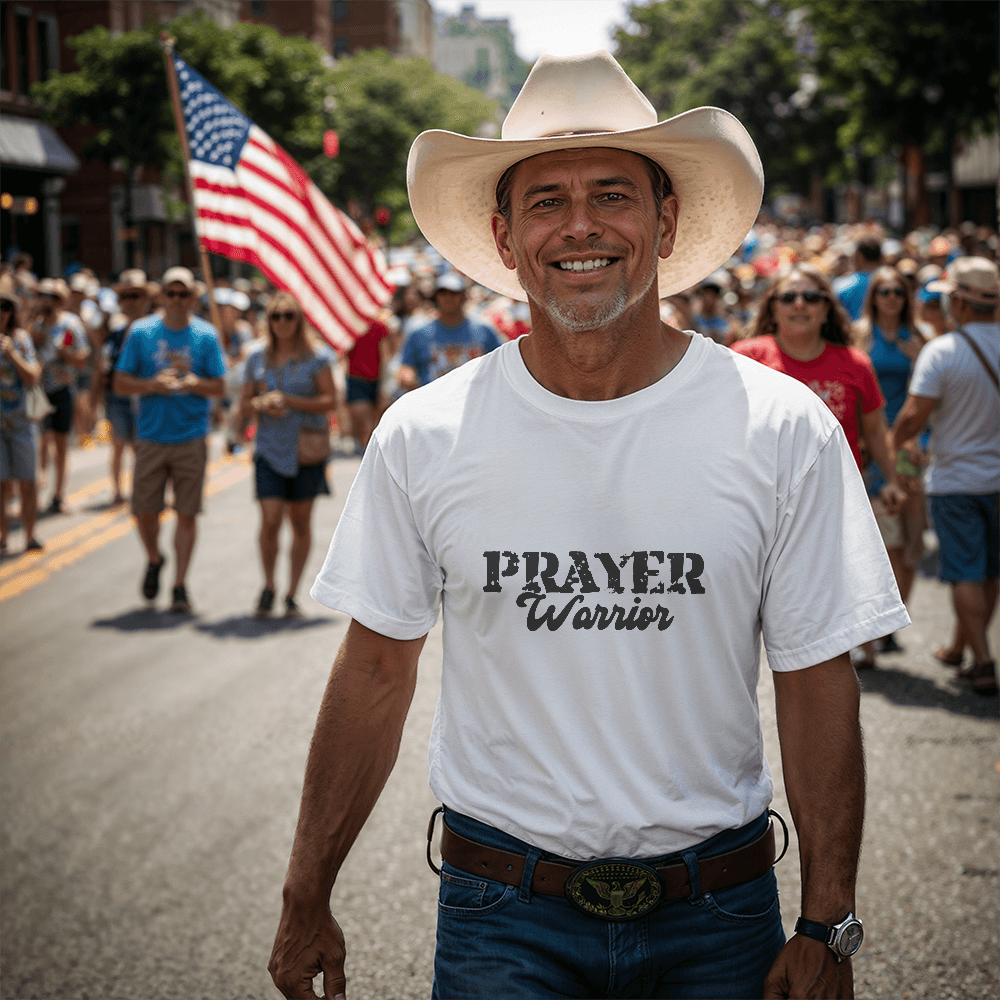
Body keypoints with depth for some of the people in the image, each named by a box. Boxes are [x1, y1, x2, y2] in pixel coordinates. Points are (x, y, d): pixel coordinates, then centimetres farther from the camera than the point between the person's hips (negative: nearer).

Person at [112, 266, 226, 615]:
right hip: (151, 438, 1)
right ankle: (154, 560, 31)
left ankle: (180, 586, 8)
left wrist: (193, 382, -17)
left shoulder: (205, 335, 2)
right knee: (144, 511, 1)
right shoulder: (141, 332, 2)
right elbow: (120, 384, 2)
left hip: (191, 439, 0)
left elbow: (218, 387, 3)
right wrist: (153, 384, -15)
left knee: (187, 514, -1)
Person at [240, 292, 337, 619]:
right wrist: (262, 405, -11)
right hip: (269, 449, 1)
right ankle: (269, 586, 11)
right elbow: (244, 407, 12)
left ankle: (291, 594, 16)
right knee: (270, 521, -11)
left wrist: (289, 401, -17)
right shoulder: (257, 357, 7)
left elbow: (330, 401, -8)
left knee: (301, 522, 5)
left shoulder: (315, 358, -1)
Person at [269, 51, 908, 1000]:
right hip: (501, 915, 0)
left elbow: (818, 689, -4)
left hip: (717, 918, 1)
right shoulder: (422, 437, -6)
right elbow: (375, 676, 1)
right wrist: (306, 902, 4)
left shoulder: (784, 432, -8)